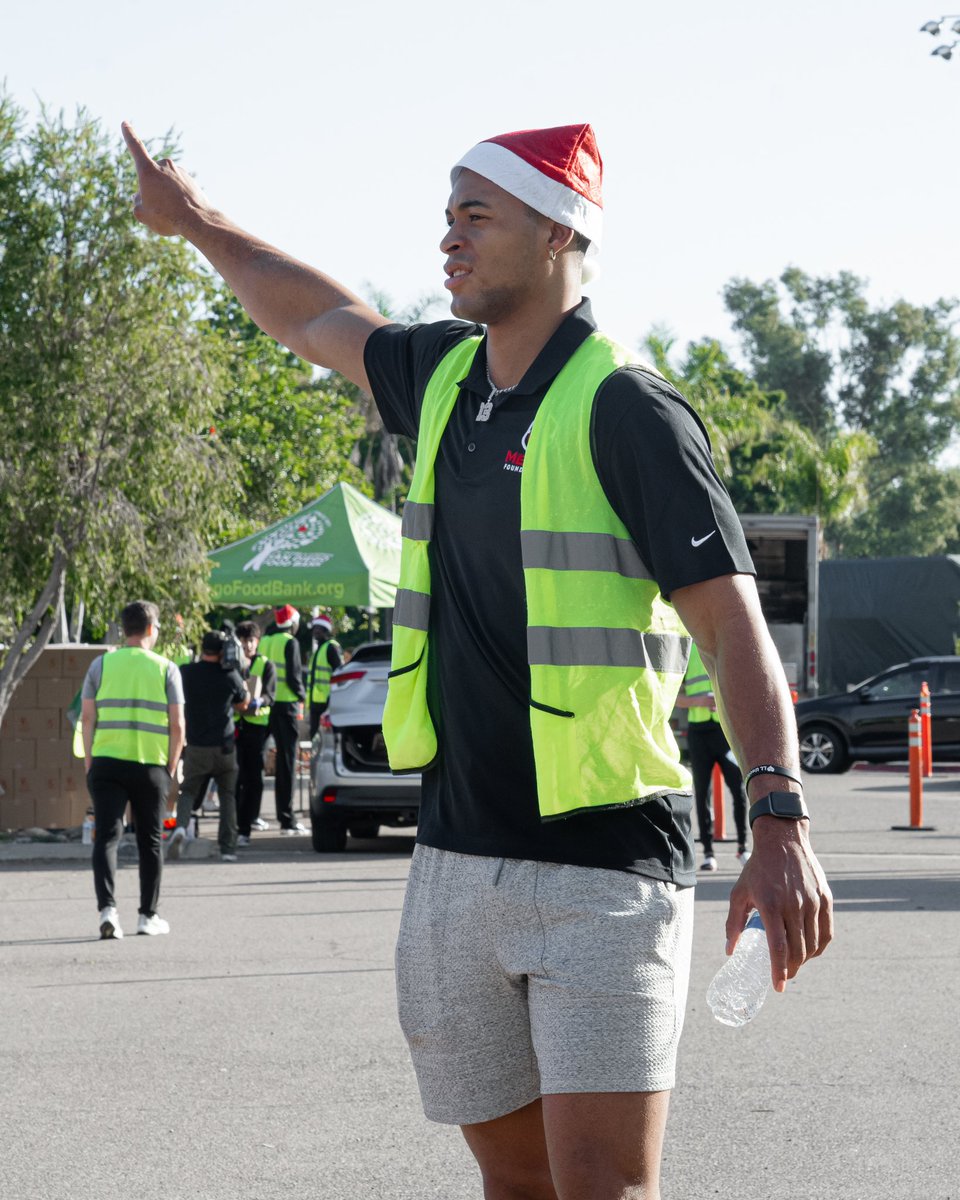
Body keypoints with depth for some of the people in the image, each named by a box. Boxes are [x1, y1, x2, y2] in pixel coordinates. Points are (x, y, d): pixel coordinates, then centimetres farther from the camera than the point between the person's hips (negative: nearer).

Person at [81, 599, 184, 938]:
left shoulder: (101, 665, 4)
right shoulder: (166, 669, 2)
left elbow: (87, 717, 2)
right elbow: (177, 726, -2)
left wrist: (89, 762, 9)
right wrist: (170, 767, 8)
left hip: (107, 762, 0)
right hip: (151, 765, 0)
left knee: (106, 837, -1)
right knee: (150, 841, 12)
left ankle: (107, 908, -18)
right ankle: (148, 916, 18)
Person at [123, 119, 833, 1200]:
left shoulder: (626, 411, -12)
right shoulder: (447, 375, 10)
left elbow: (733, 624, -18)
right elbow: (320, 321, 32)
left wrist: (780, 827, -29)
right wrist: (199, 223, 45)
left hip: (603, 875, -7)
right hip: (456, 864, 7)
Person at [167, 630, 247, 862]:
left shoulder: (186, 673, -3)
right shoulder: (230, 676, -4)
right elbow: (242, 704, 12)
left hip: (195, 746, 0)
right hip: (224, 745, 0)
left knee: (188, 790, 12)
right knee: (228, 796, 12)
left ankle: (181, 825, -18)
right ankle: (228, 848, 4)